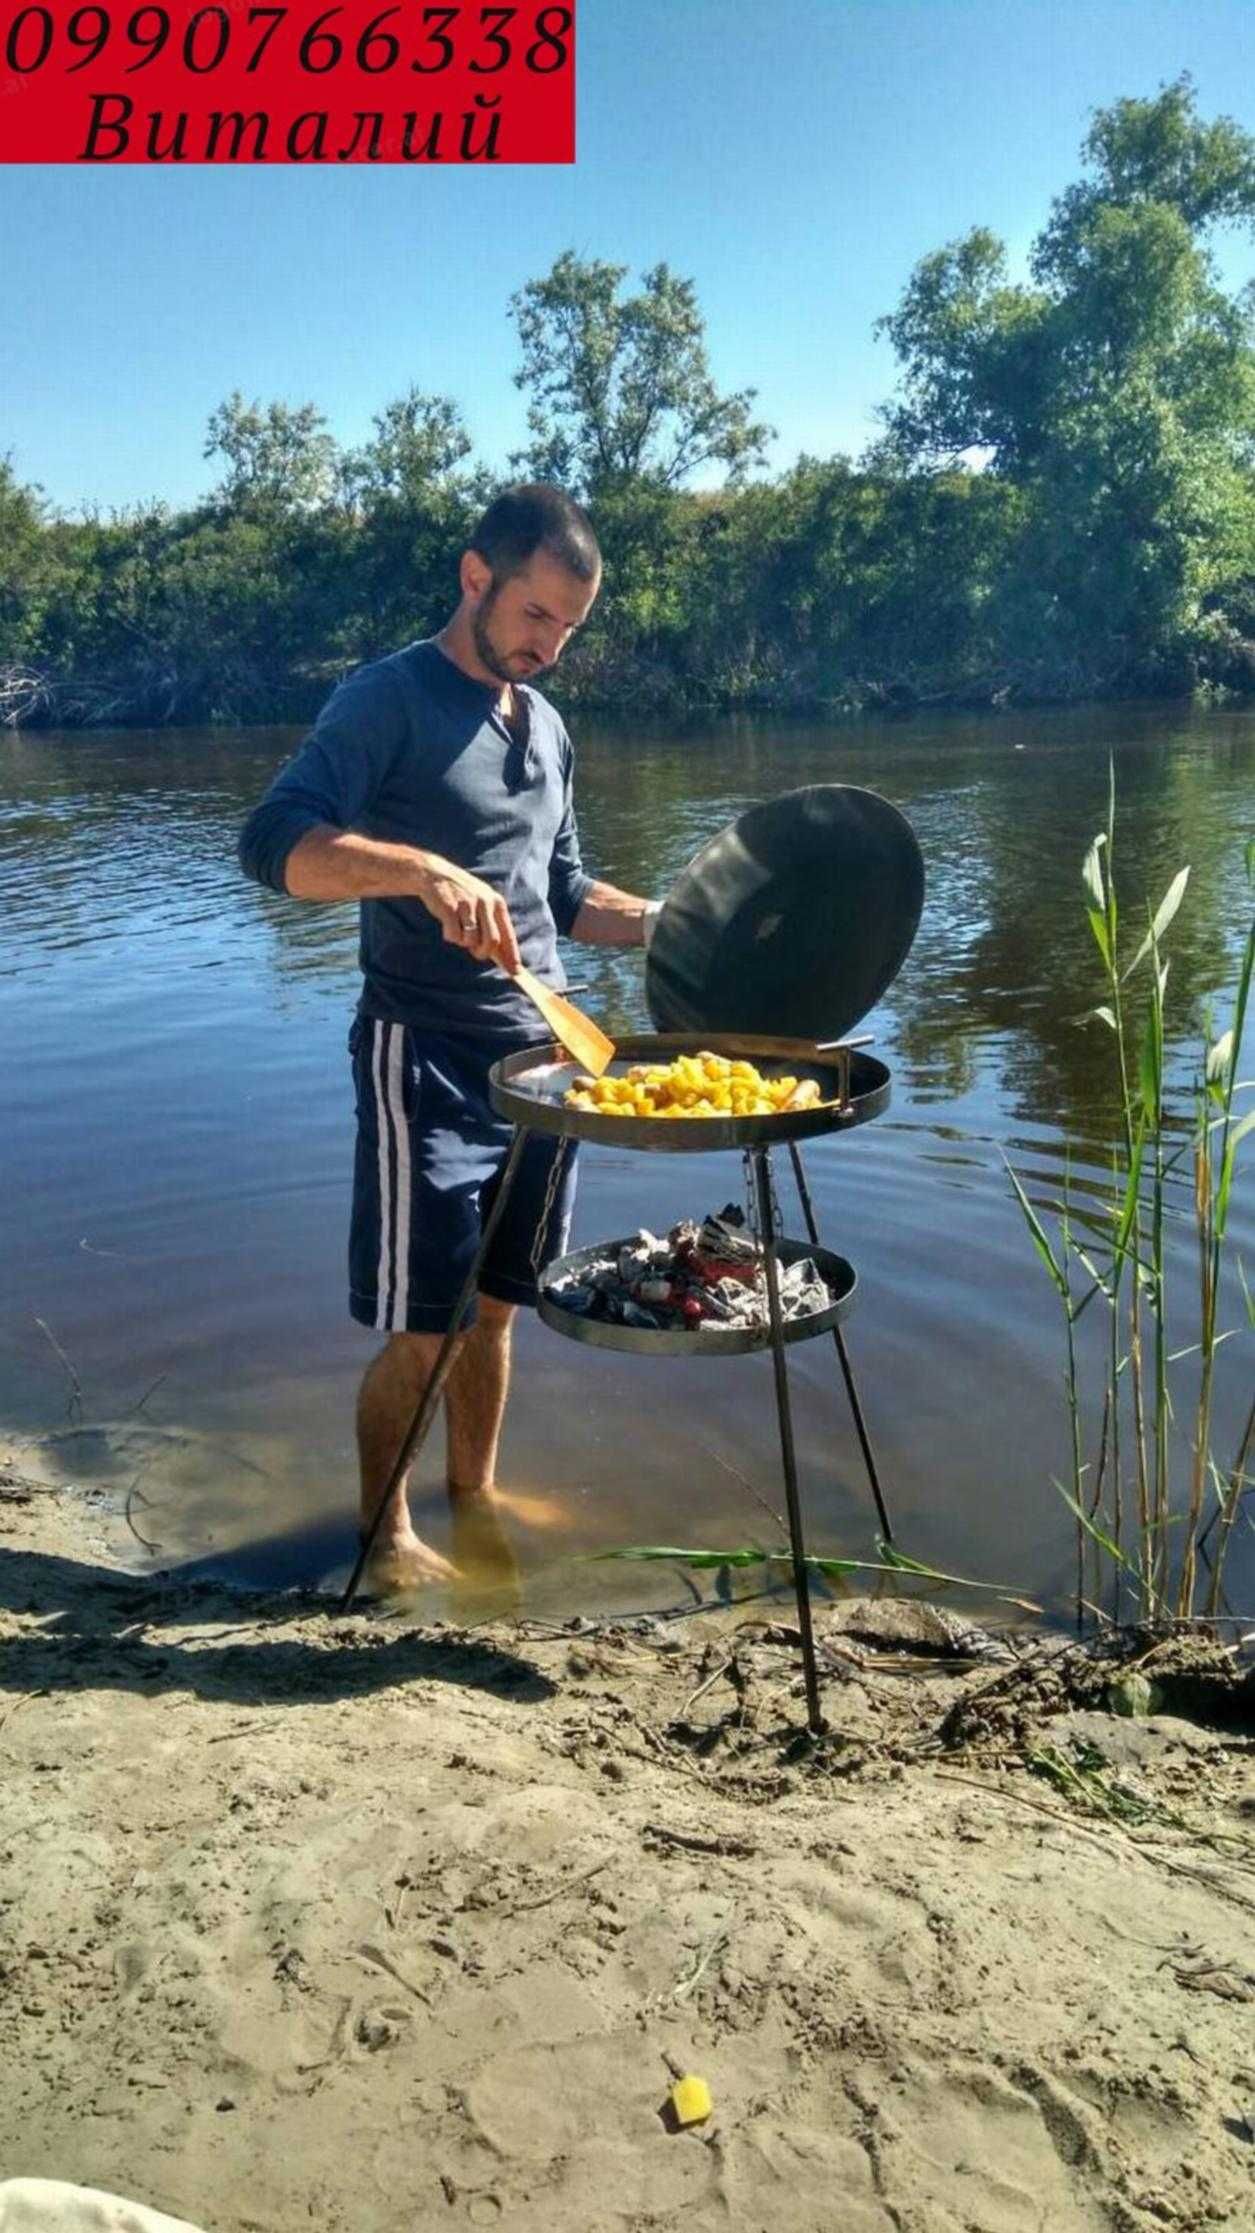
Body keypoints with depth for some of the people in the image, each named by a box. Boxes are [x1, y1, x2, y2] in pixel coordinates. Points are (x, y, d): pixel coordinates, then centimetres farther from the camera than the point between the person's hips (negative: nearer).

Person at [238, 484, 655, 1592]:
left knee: (494, 1305, 15)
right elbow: (275, 843, -22)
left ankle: (476, 1497, 32)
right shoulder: (390, 698, -8)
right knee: (418, 1325, 0)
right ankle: (387, 1533, 19)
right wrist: (425, 869, -36)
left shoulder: (546, 726, 15)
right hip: (427, 1054, -6)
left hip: (539, 1051, 7)